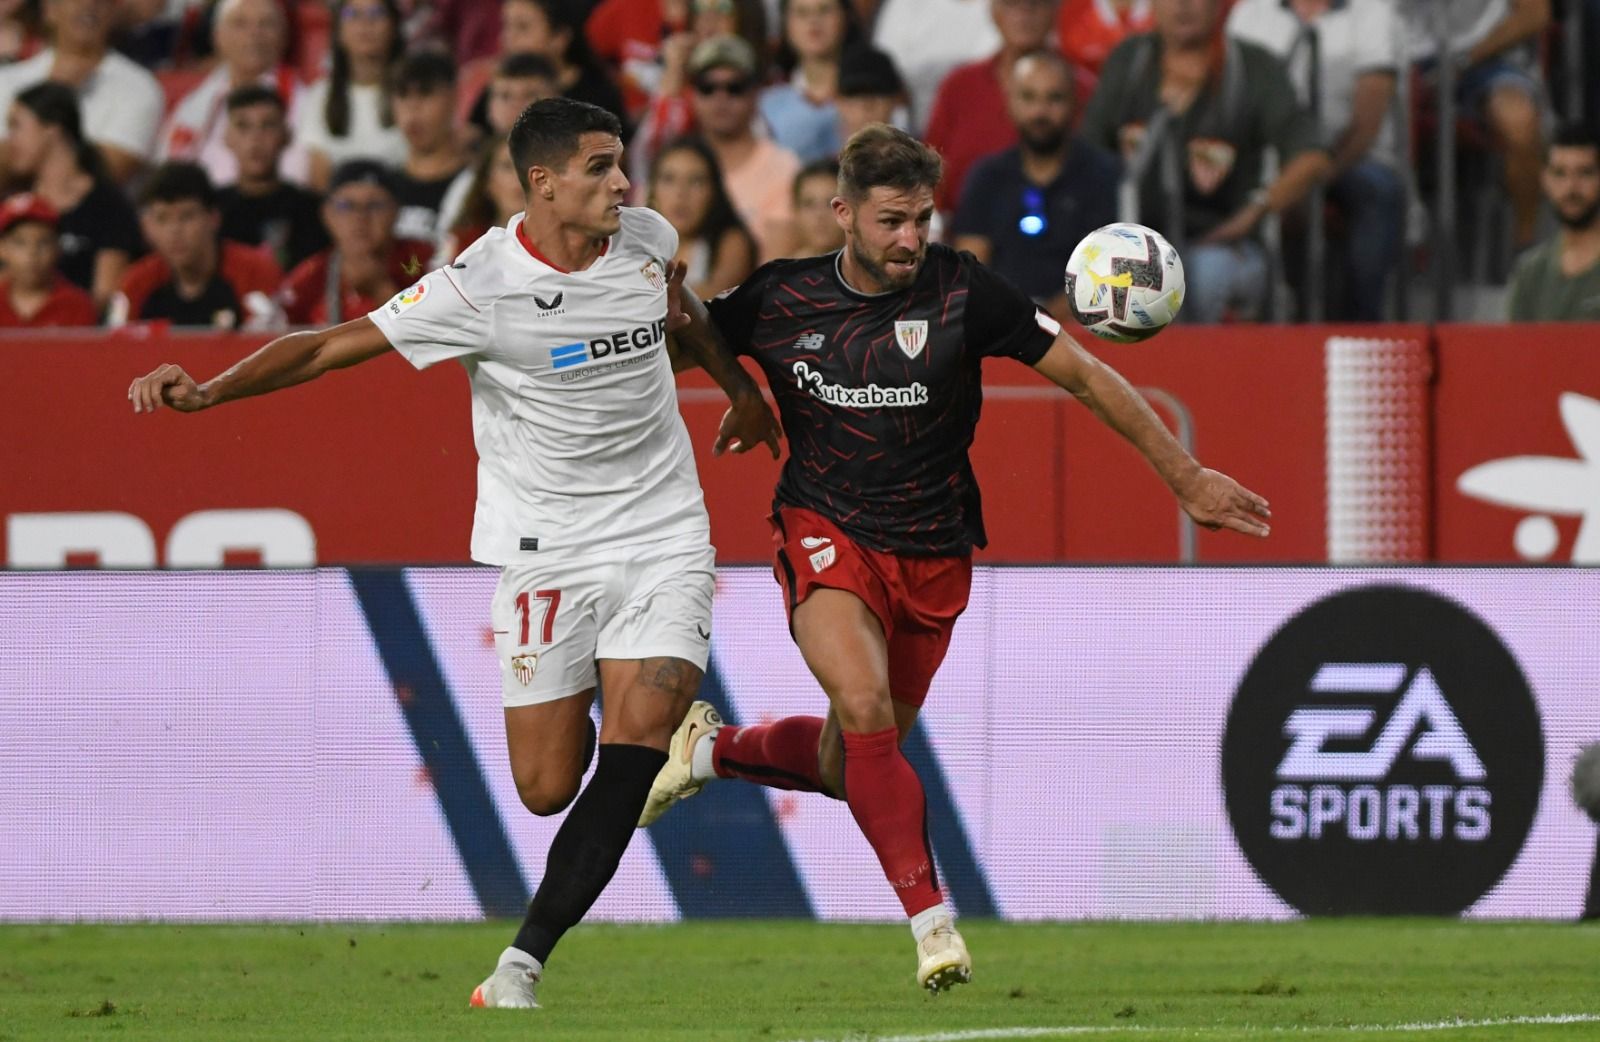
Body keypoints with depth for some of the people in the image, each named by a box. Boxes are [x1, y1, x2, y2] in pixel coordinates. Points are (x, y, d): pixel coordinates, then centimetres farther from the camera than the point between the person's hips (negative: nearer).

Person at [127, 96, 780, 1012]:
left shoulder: (648, 240, -1)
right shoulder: (482, 287, -16)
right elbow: (333, 346, -14)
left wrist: (738, 383, 36)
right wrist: (207, 390, -25)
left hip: (664, 538, 3)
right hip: (548, 549, -3)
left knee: (640, 730, -18)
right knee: (546, 787, -2)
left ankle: (526, 957, -11)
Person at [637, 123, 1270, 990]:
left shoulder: (961, 293, -11)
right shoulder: (781, 300, -6)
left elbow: (1082, 374, -5)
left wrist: (1184, 477, -5)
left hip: (930, 557, 1)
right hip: (826, 536, -1)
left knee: (848, 766, 10)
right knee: (866, 709, -27)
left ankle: (713, 748, 40)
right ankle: (932, 922, -19)